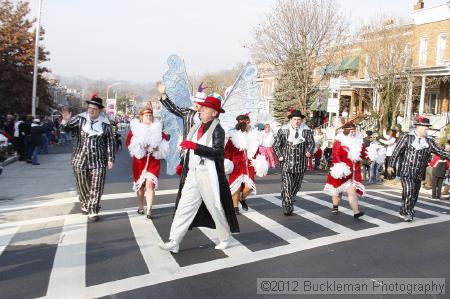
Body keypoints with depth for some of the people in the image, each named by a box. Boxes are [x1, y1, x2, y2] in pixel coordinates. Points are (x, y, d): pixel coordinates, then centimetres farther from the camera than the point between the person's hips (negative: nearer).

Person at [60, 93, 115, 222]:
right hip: (81, 159, 1)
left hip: (98, 161, -1)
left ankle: (93, 211, 3)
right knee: (82, 185, 14)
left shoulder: (105, 124, -1)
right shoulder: (80, 118, -1)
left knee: (96, 187, -5)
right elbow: (66, 128, 1)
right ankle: (85, 205, 35)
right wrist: (66, 120, -21)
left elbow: (110, 142, 2)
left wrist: (110, 159, -2)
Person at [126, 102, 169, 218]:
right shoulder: (135, 127, 3)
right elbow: (128, 142, -2)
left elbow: (164, 143, 8)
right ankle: (140, 207, 31)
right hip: (139, 161, 1)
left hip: (153, 161, -1)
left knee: (150, 184, -12)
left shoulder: (158, 128, 6)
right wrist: (139, 147, -15)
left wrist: (158, 148, -10)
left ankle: (149, 210, -10)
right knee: (140, 184, 12)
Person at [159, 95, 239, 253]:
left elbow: (218, 152, -23)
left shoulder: (217, 130, -9)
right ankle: (174, 242, 9)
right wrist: (184, 166, 20)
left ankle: (226, 238, 26)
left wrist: (195, 146, -25)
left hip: (209, 175, -6)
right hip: (192, 174, 7)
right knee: (184, 206, 4)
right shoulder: (196, 128, 13)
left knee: (216, 207, 5)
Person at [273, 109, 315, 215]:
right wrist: (280, 156, -6)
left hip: (301, 162, 3)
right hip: (287, 162, -2)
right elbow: (276, 145, 5)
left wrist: (309, 151, -14)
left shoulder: (306, 130, 4)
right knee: (287, 185, -9)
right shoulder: (283, 130, 0)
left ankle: (290, 202, 32)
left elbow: (311, 143, 6)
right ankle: (287, 207, -3)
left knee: (296, 185, 12)